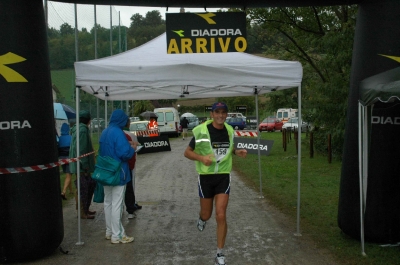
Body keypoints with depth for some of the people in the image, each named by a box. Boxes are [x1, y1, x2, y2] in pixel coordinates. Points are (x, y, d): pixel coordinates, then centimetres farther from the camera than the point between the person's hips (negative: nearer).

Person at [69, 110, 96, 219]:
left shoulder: (78, 128, 14)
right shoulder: (82, 130, -18)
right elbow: (81, 149, -24)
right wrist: (84, 165, -21)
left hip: (82, 165, 10)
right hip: (82, 165, -10)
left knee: (91, 184, 18)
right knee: (83, 188, -1)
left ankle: (85, 209, 26)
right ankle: (83, 212, 10)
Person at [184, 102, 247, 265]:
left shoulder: (230, 130, 1)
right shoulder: (201, 131, -12)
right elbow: (187, 152, -6)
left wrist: (238, 152, -1)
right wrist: (202, 158, -24)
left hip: (223, 177, 2)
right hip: (206, 177, -2)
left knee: (221, 216, -6)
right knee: (207, 214, 13)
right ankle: (202, 218, 54)